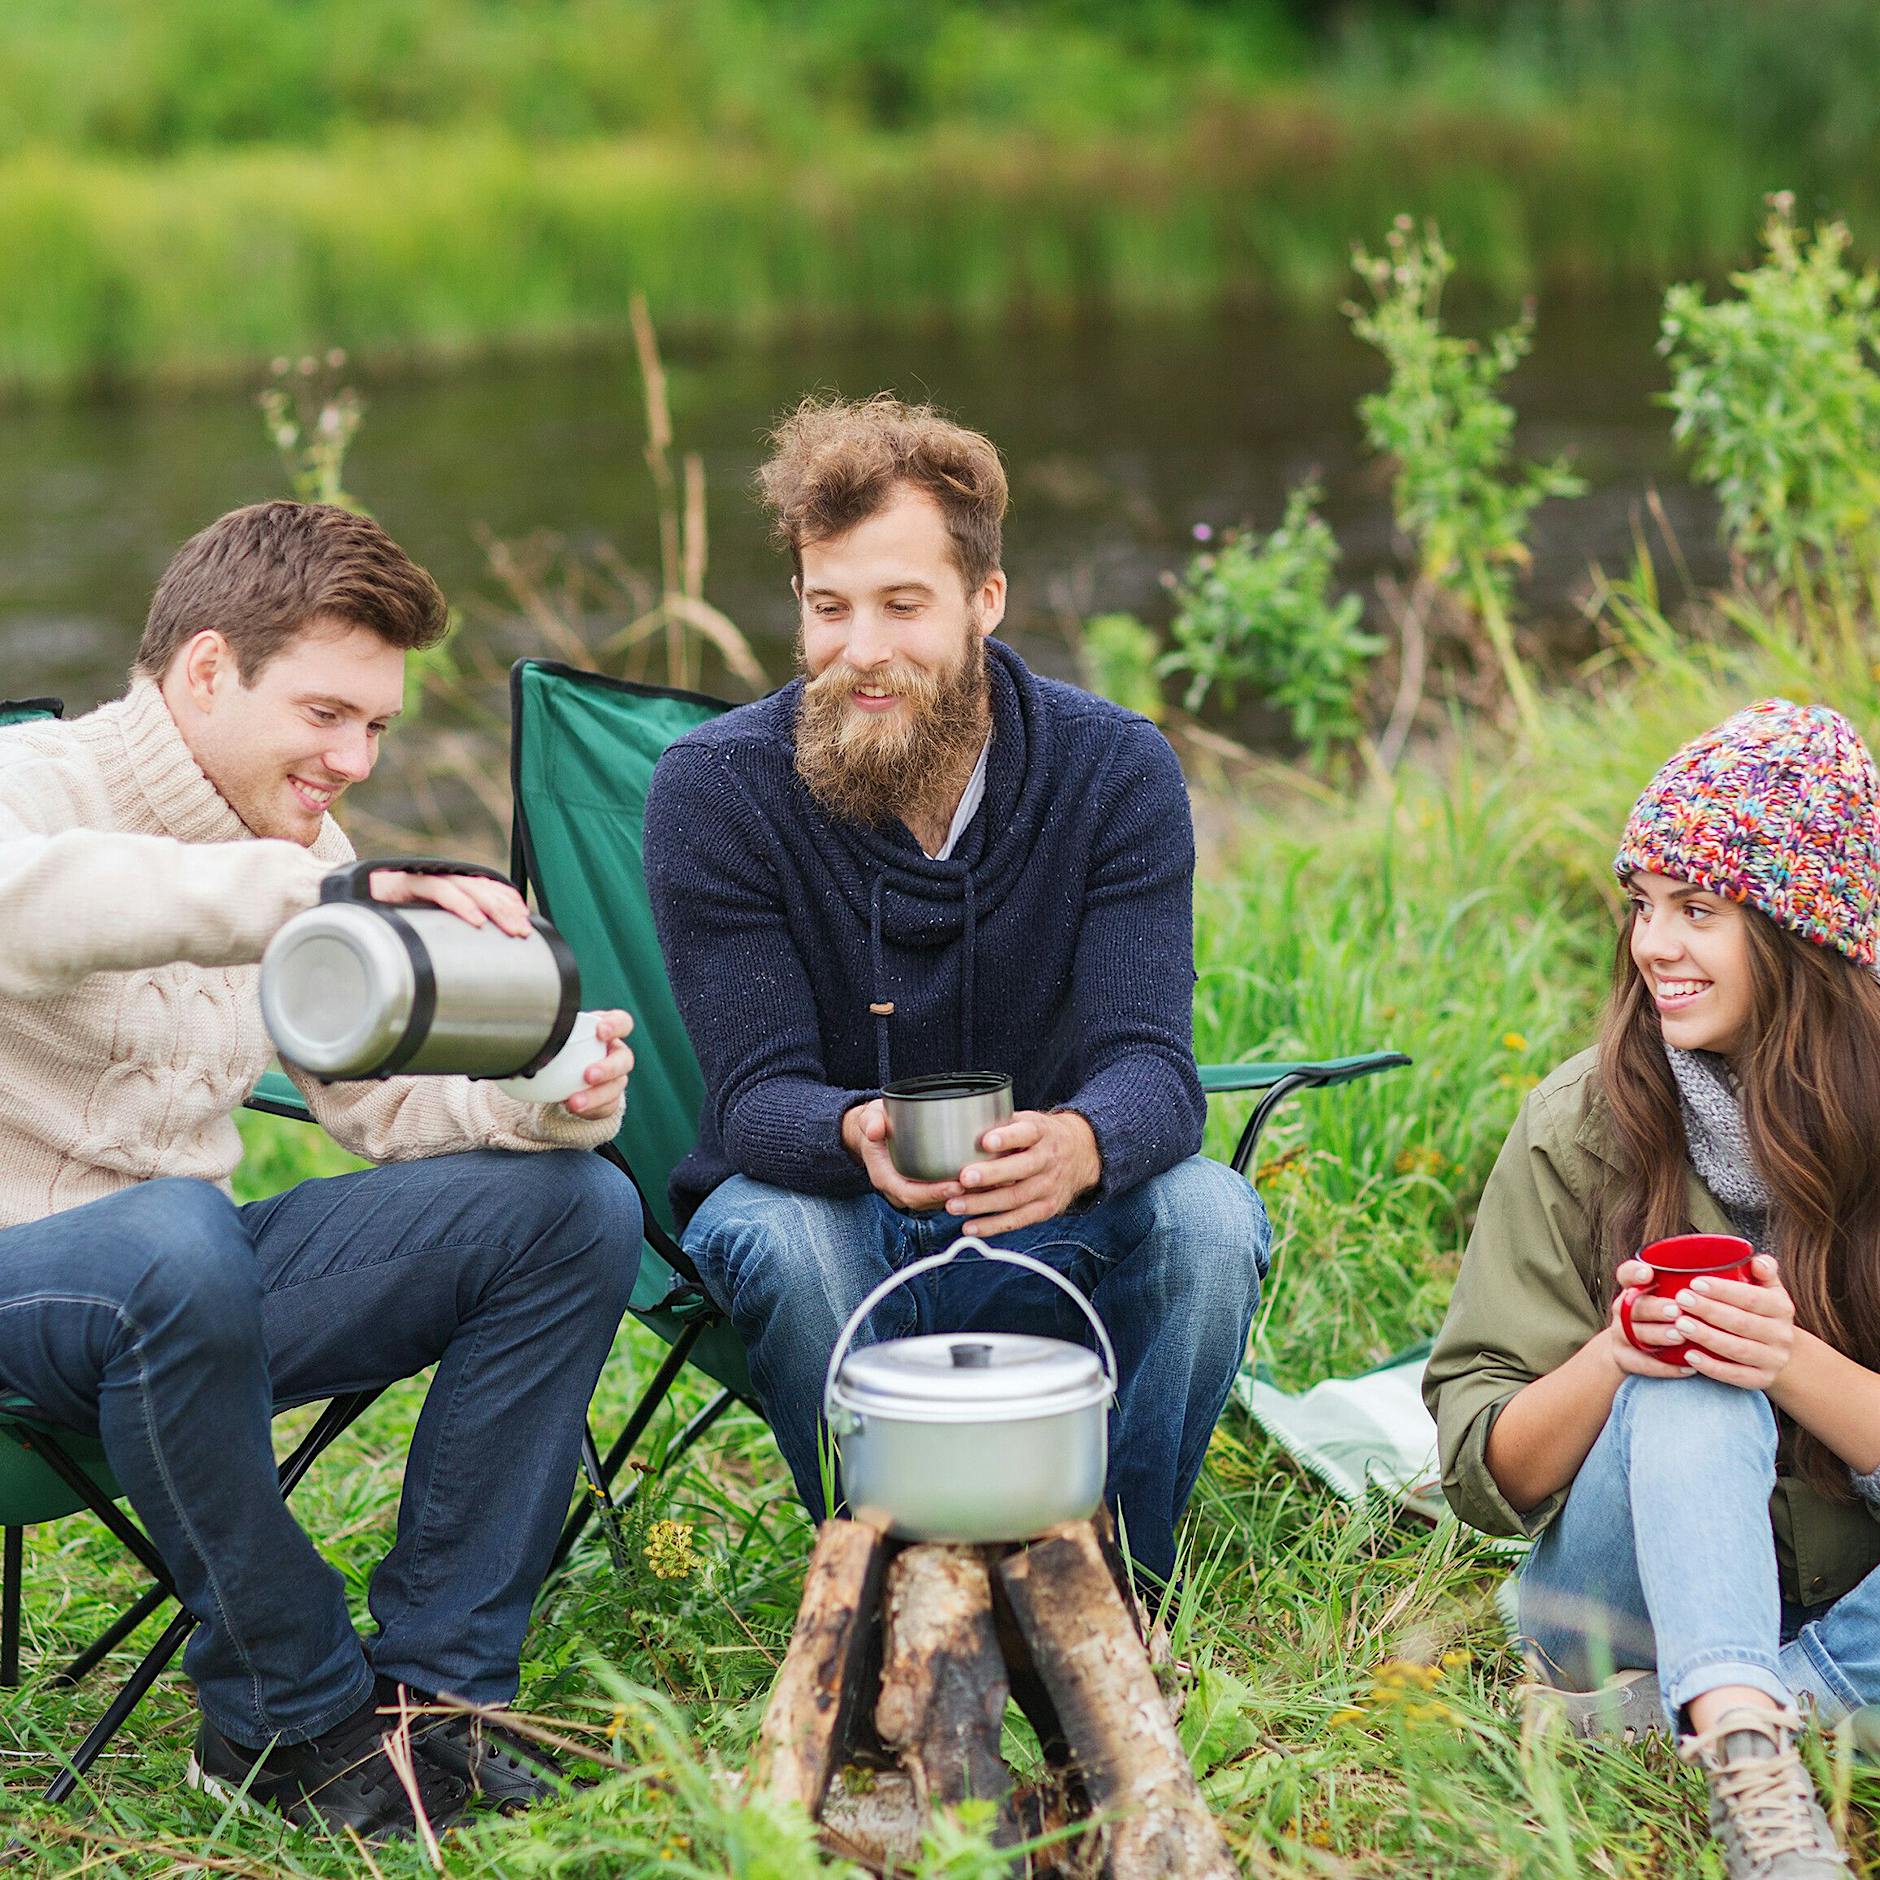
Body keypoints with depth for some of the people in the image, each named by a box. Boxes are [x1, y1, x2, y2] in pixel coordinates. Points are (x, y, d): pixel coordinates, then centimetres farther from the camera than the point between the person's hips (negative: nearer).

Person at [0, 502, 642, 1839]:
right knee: (178, 1238, -41)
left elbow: (386, 1096, 9)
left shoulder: (292, 852, 11)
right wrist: (332, 892, -52)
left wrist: (548, 1099, -14)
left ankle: (426, 1685, -6)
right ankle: (292, 1717, -20)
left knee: (577, 1207, -6)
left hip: (193, 1280, 7)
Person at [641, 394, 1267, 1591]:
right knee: (778, 1237, -35)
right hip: (831, 1210, -1)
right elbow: (758, 1094, -19)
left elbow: (1152, 1059, -21)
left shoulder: (1117, 771, -12)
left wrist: (1079, 1144, -47)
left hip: (1047, 1229, 1)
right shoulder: (714, 790, -15)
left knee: (1209, 1217, -28)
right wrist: (859, 1135, -46)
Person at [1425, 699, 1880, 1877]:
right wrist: (1611, 1356, -23)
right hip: (1633, 1592, 0)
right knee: (1686, 1381, -29)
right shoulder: (1585, 1126, -5)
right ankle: (1749, 1765, -44)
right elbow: (1488, 1474, -4)